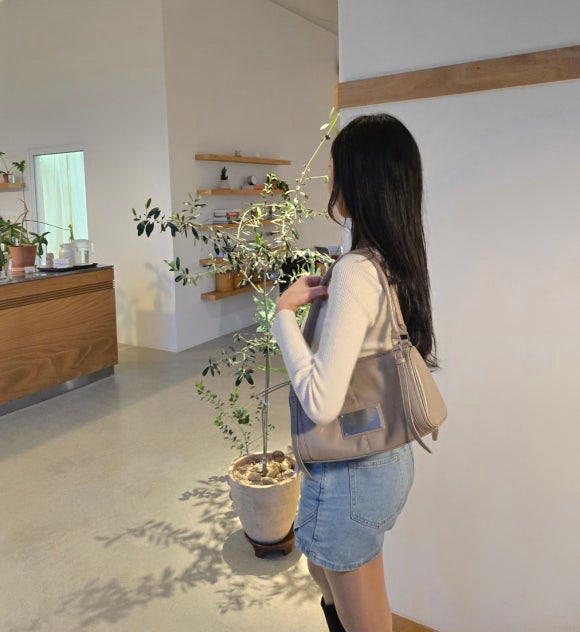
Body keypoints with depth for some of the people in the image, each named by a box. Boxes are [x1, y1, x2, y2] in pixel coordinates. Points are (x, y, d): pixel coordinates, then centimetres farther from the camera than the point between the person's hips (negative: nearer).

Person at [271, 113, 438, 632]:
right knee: (328, 577, 33)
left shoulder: (356, 272, -27)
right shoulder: (402, 261, 0)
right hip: (392, 457, 9)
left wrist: (286, 311, -21)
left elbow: (321, 404, -31)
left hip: (352, 472, -9)